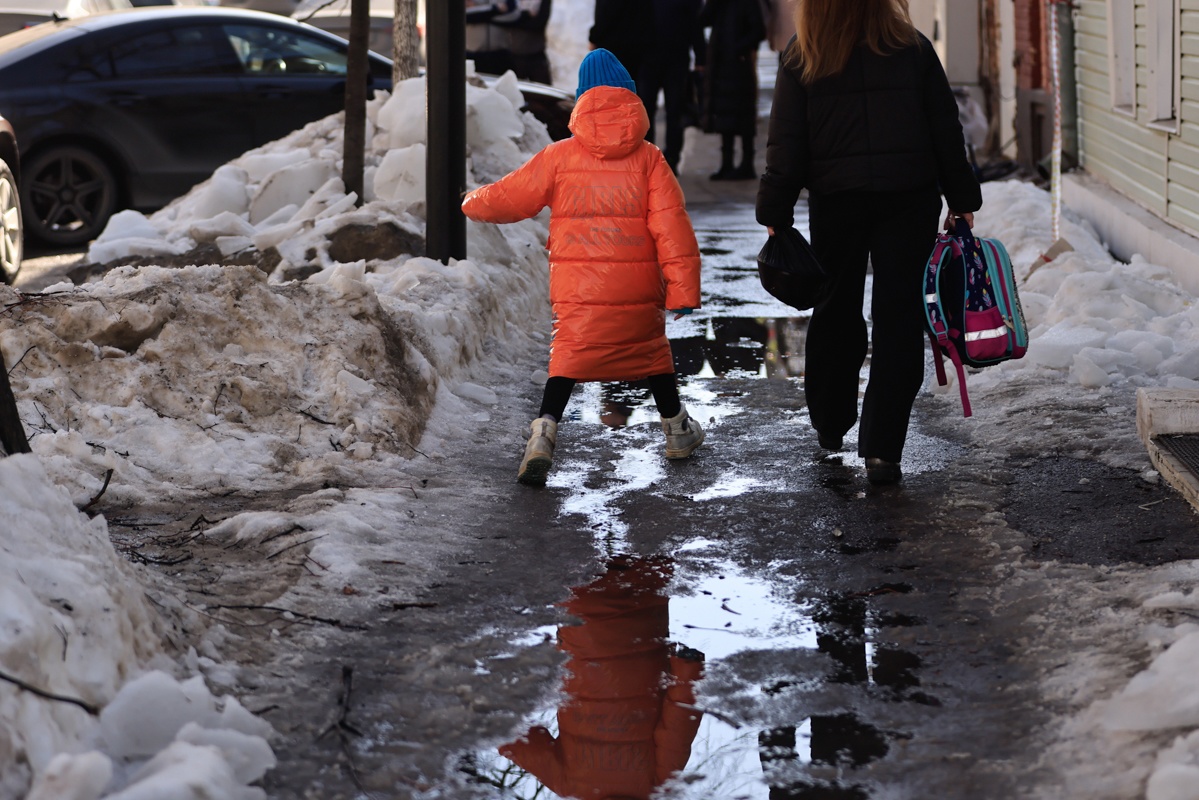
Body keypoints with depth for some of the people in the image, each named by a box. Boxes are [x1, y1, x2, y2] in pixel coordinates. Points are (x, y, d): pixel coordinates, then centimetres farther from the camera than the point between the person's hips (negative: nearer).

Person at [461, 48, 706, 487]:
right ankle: (677, 430, 36)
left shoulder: (559, 156, 0)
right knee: (652, 351, 21)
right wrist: (683, 287, -5)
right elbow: (671, 224, -5)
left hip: (577, 290, -1)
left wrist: (473, 203, 30)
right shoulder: (647, 157, 0)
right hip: (637, 289, 1)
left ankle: (544, 432, -19)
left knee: (568, 355, 2)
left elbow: (510, 197, 9)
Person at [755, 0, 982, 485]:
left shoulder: (803, 61, -3)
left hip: (835, 202, 0)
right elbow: (946, 131, 4)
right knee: (898, 319, 1)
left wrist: (775, 214, 3)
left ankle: (830, 425, 32)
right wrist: (962, 199, 12)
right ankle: (882, 450, -5)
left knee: (835, 313, 17)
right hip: (910, 200, 0)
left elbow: (786, 147, -3)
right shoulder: (914, 50, 0)